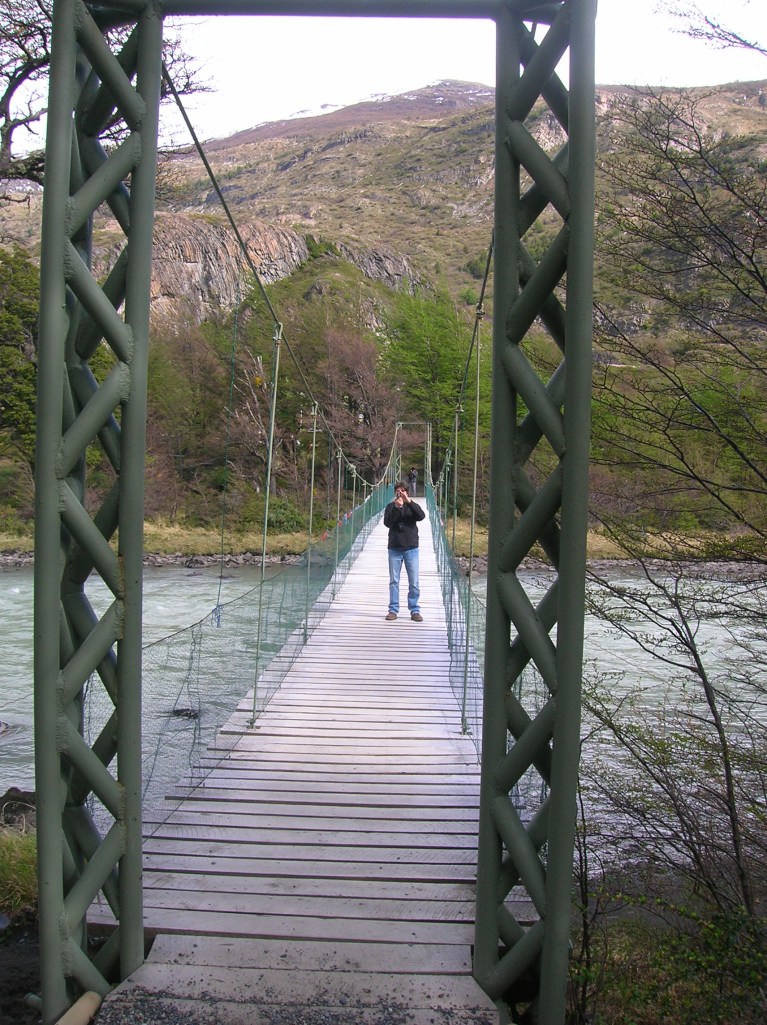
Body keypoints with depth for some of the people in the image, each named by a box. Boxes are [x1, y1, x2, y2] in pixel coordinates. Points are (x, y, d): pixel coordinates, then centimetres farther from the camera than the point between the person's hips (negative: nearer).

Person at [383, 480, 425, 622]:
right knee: (394, 581, 4)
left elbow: (421, 516, -14)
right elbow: (387, 523, -9)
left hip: (411, 548, 0)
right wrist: (397, 508, -19)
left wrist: (409, 502, -22)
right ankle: (393, 610, 10)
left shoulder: (412, 506, 6)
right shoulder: (390, 507, 6)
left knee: (414, 582, 1)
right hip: (394, 548, 0)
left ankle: (415, 610, 8)